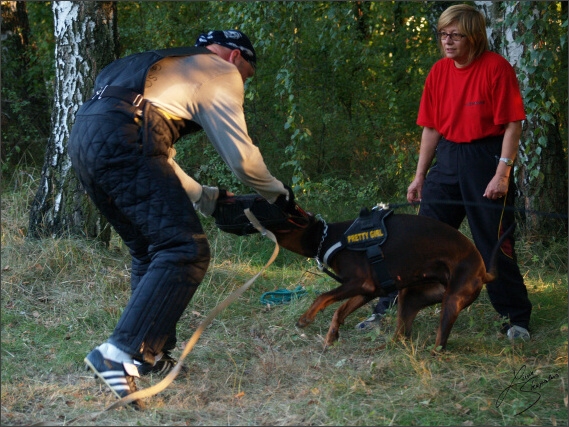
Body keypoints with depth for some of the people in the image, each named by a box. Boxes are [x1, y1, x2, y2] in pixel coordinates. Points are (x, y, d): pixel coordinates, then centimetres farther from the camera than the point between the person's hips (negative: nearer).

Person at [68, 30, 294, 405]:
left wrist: (206, 198, 42)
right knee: (186, 250, -10)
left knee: (152, 250, 21)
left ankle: (152, 354, 22)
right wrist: (278, 193, 26)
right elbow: (241, 157, 9)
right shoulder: (221, 71, 12)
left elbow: (157, 158, 38)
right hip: (120, 143, -9)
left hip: (84, 137, 9)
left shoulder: (174, 68, 36)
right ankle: (119, 353, -21)